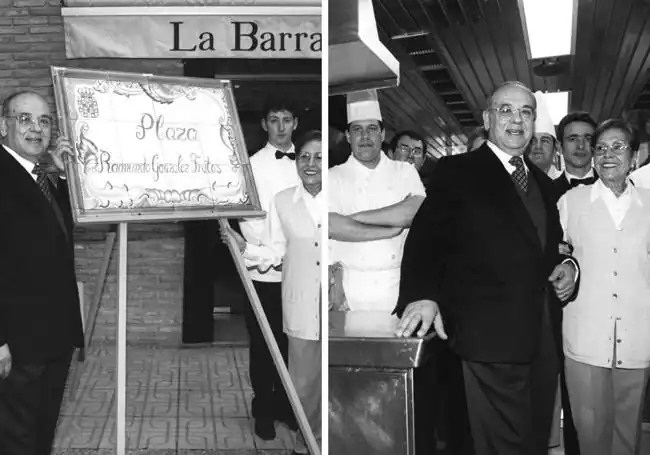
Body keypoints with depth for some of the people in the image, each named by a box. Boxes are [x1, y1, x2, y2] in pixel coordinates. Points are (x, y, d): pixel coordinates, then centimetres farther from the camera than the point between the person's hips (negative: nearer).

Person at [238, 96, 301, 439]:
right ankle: (263, 410, 18)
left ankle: (285, 405, 26)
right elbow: (247, 218, -9)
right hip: (264, 270, -3)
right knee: (263, 342, 6)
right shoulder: (253, 164, -4)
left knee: (291, 340, 11)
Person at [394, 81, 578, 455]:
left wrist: (567, 267, 5)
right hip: (493, 339, -6)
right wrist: (422, 295, -26)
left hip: (546, 340, 7)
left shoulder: (543, 183, 19)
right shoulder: (457, 172, -1)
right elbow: (428, 238, -9)